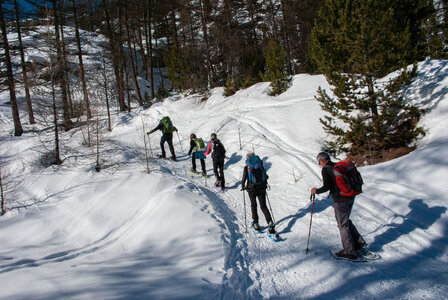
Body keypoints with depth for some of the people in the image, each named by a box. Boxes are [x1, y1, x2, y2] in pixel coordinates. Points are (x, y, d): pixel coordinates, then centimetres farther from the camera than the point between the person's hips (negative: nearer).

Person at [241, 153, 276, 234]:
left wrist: (242, 186, 10)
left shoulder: (246, 167, -5)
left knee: (253, 206, 17)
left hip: (251, 189, -2)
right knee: (263, 206, 8)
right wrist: (264, 183, 25)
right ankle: (270, 222, -7)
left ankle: (256, 224, 16)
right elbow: (265, 176, 8)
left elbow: (244, 178, -7)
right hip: (262, 188, 2)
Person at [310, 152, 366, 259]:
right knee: (346, 221, 24)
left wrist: (316, 191, -2)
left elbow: (327, 186, -18)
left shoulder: (326, 170, -10)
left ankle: (349, 251, 8)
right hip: (351, 197, 8)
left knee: (343, 225, 3)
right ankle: (358, 242, 23)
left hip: (340, 200, -7)